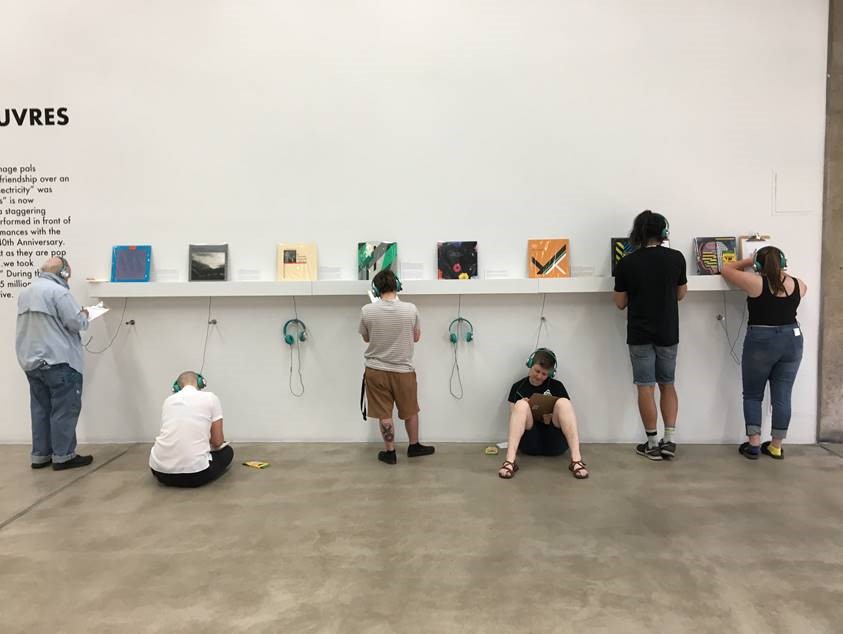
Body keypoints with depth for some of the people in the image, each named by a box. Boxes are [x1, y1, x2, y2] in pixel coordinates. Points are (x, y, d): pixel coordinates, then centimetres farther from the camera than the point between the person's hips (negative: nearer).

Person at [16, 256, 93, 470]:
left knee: (41, 408, 14)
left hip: (31, 361, 9)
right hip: (59, 361, -8)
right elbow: (76, 323, -15)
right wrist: (84, 315, 4)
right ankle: (63, 456, 5)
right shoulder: (57, 291, -15)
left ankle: (40, 455, 19)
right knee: (64, 409, 0)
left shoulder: (25, 292, 13)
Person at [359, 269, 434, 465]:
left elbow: (366, 338, 4)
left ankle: (390, 452, 21)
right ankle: (414, 446, 35)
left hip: (376, 370, 0)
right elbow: (416, 337, 3)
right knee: (410, 411, 19)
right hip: (403, 370, 0)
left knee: (384, 414, 11)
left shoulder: (367, 311, -12)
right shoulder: (410, 309, -12)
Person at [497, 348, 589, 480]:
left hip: (554, 444, 0)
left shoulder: (556, 386, 10)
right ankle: (510, 460, -42)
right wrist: (526, 411, -13)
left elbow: (566, 413, 6)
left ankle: (576, 459, -37)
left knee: (563, 402, -22)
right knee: (521, 404, -25)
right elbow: (512, 419, 7)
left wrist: (550, 417, -15)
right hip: (530, 442, 0)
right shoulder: (518, 387, 9)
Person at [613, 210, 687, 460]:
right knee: (667, 385, 15)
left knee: (646, 387, 5)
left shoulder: (626, 263, -9)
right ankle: (669, 440, 11)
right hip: (668, 332, 2)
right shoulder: (676, 258, -5)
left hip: (640, 334, -2)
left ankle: (653, 444, 10)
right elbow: (681, 294, 8)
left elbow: (620, 303, -1)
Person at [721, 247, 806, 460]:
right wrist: (781, 272, 28)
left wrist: (747, 261, 10)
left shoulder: (756, 283, -13)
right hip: (792, 342, 4)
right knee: (782, 397, 8)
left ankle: (754, 444, 7)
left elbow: (726, 269, -3)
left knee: (752, 395, 9)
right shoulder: (797, 285, 1)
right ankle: (776, 446, 16)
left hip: (760, 343, -4)